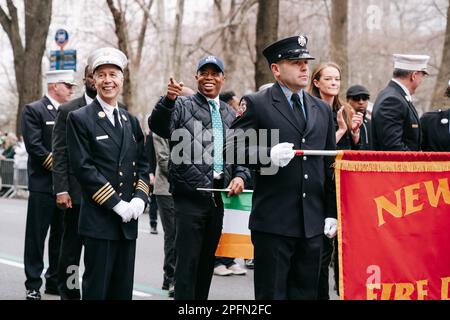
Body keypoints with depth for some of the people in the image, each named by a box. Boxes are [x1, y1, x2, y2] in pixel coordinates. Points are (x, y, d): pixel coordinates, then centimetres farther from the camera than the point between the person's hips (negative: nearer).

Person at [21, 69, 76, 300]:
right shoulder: (33, 110, -5)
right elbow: (34, 146, -13)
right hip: (43, 185, -6)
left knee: (61, 237, 11)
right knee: (36, 237, 0)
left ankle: (55, 281, 20)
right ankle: (33, 285, 5)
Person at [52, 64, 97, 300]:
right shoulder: (68, 111, 2)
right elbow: (59, 154, -2)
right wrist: (61, 190, -10)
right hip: (77, 192, -2)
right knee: (71, 247, 4)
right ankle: (68, 293, 12)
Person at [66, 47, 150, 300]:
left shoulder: (131, 121, 15)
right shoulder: (80, 118, -3)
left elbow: (143, 164, 16)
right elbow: (83, 167, -11)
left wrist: (140, 198, -3)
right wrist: (116, 203, -14)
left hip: (128, 220, 6)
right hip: (99, 219, -6)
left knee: (123, 289, 9)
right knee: (97, 288, -2)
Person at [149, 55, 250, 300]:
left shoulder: (230, 115, 16)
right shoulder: (182, 106, -1)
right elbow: (157, 126, -20)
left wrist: (240, 176, -1)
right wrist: (168, 100, -38)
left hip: (220, 196, 5)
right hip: (190, 196, -5)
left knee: (207, 261, 12)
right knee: (188, 261, -6)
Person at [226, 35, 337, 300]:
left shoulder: (322, 109, 16)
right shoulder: (257, 104, 0)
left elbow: (330, 164, 18)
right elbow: (232, 148, -7)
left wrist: (332, 213, 14)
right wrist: (269, 155, -25)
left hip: (313, 224, 5)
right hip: (273, 221, -5)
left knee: (306, 292, 8)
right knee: (272, 293, -1)